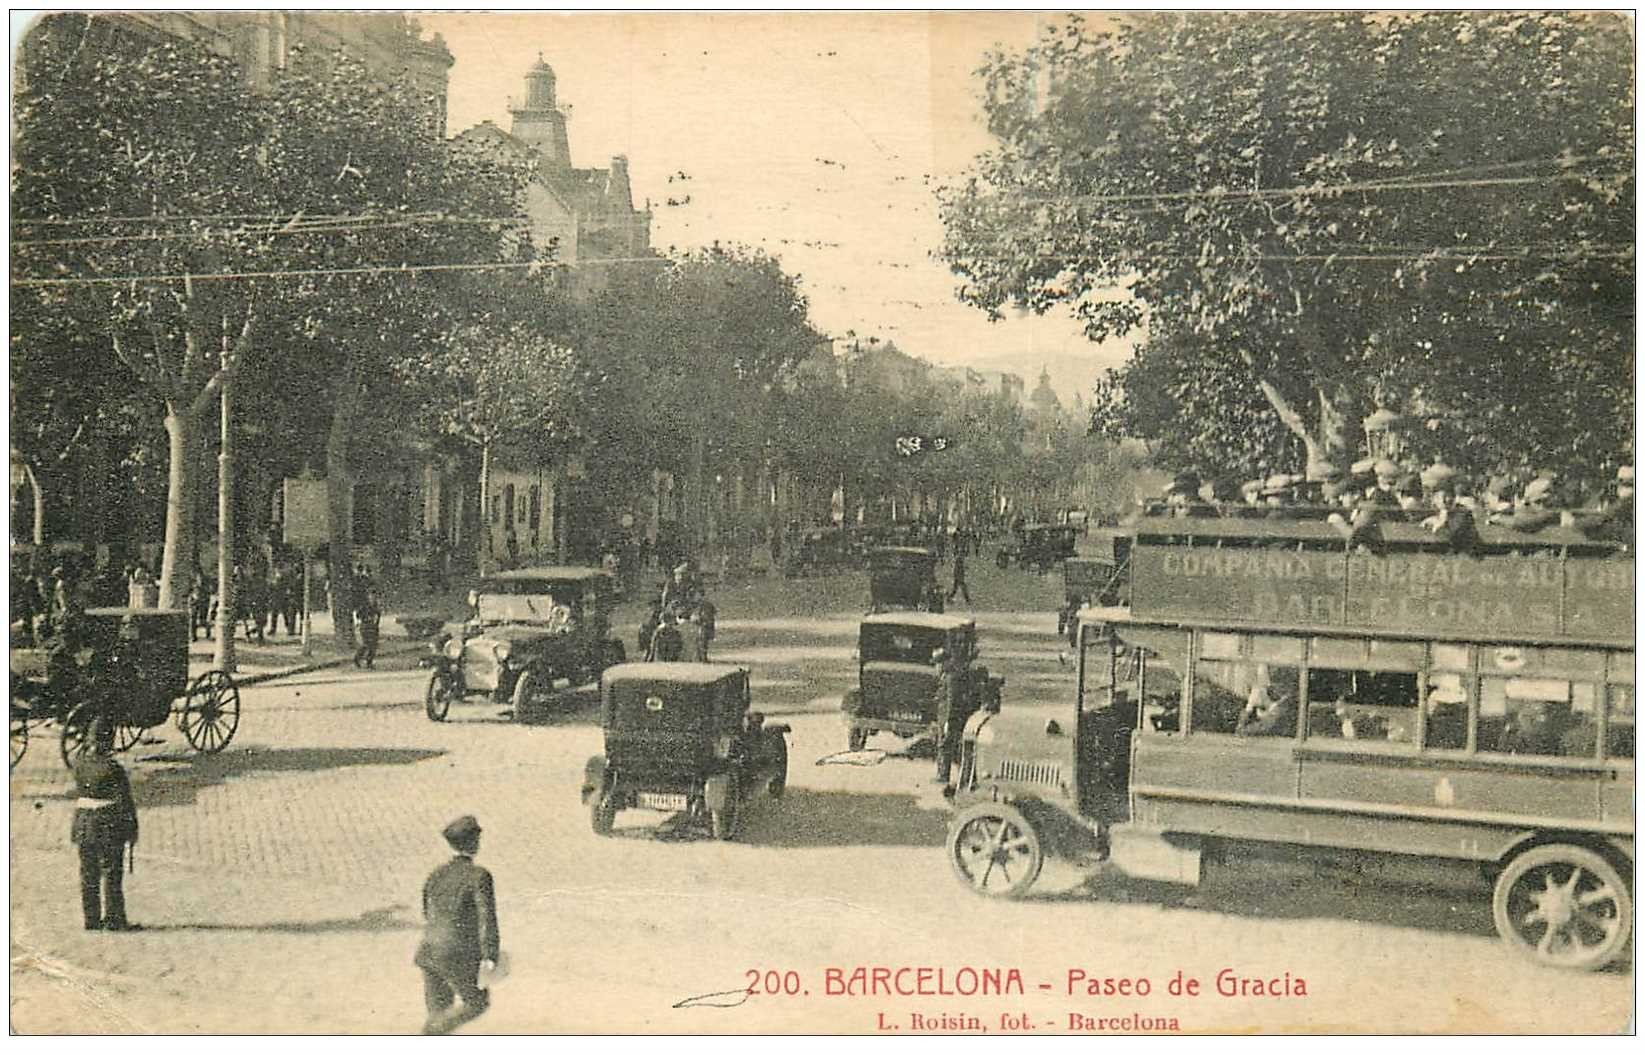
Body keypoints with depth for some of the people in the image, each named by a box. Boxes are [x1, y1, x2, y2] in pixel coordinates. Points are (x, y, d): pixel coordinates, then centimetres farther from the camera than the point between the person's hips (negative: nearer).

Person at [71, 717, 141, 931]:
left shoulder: (80, 764, 0)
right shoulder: (113, 768, -17)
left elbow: (79, 794, 9)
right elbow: (125, 801, -12)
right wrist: (133, 828, -4)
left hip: (84, 823, 5)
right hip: (110, 824, -5)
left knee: (89, 875, 12)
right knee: (112, 874, 4)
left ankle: (92, 919, 18)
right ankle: (114, 919, 8)